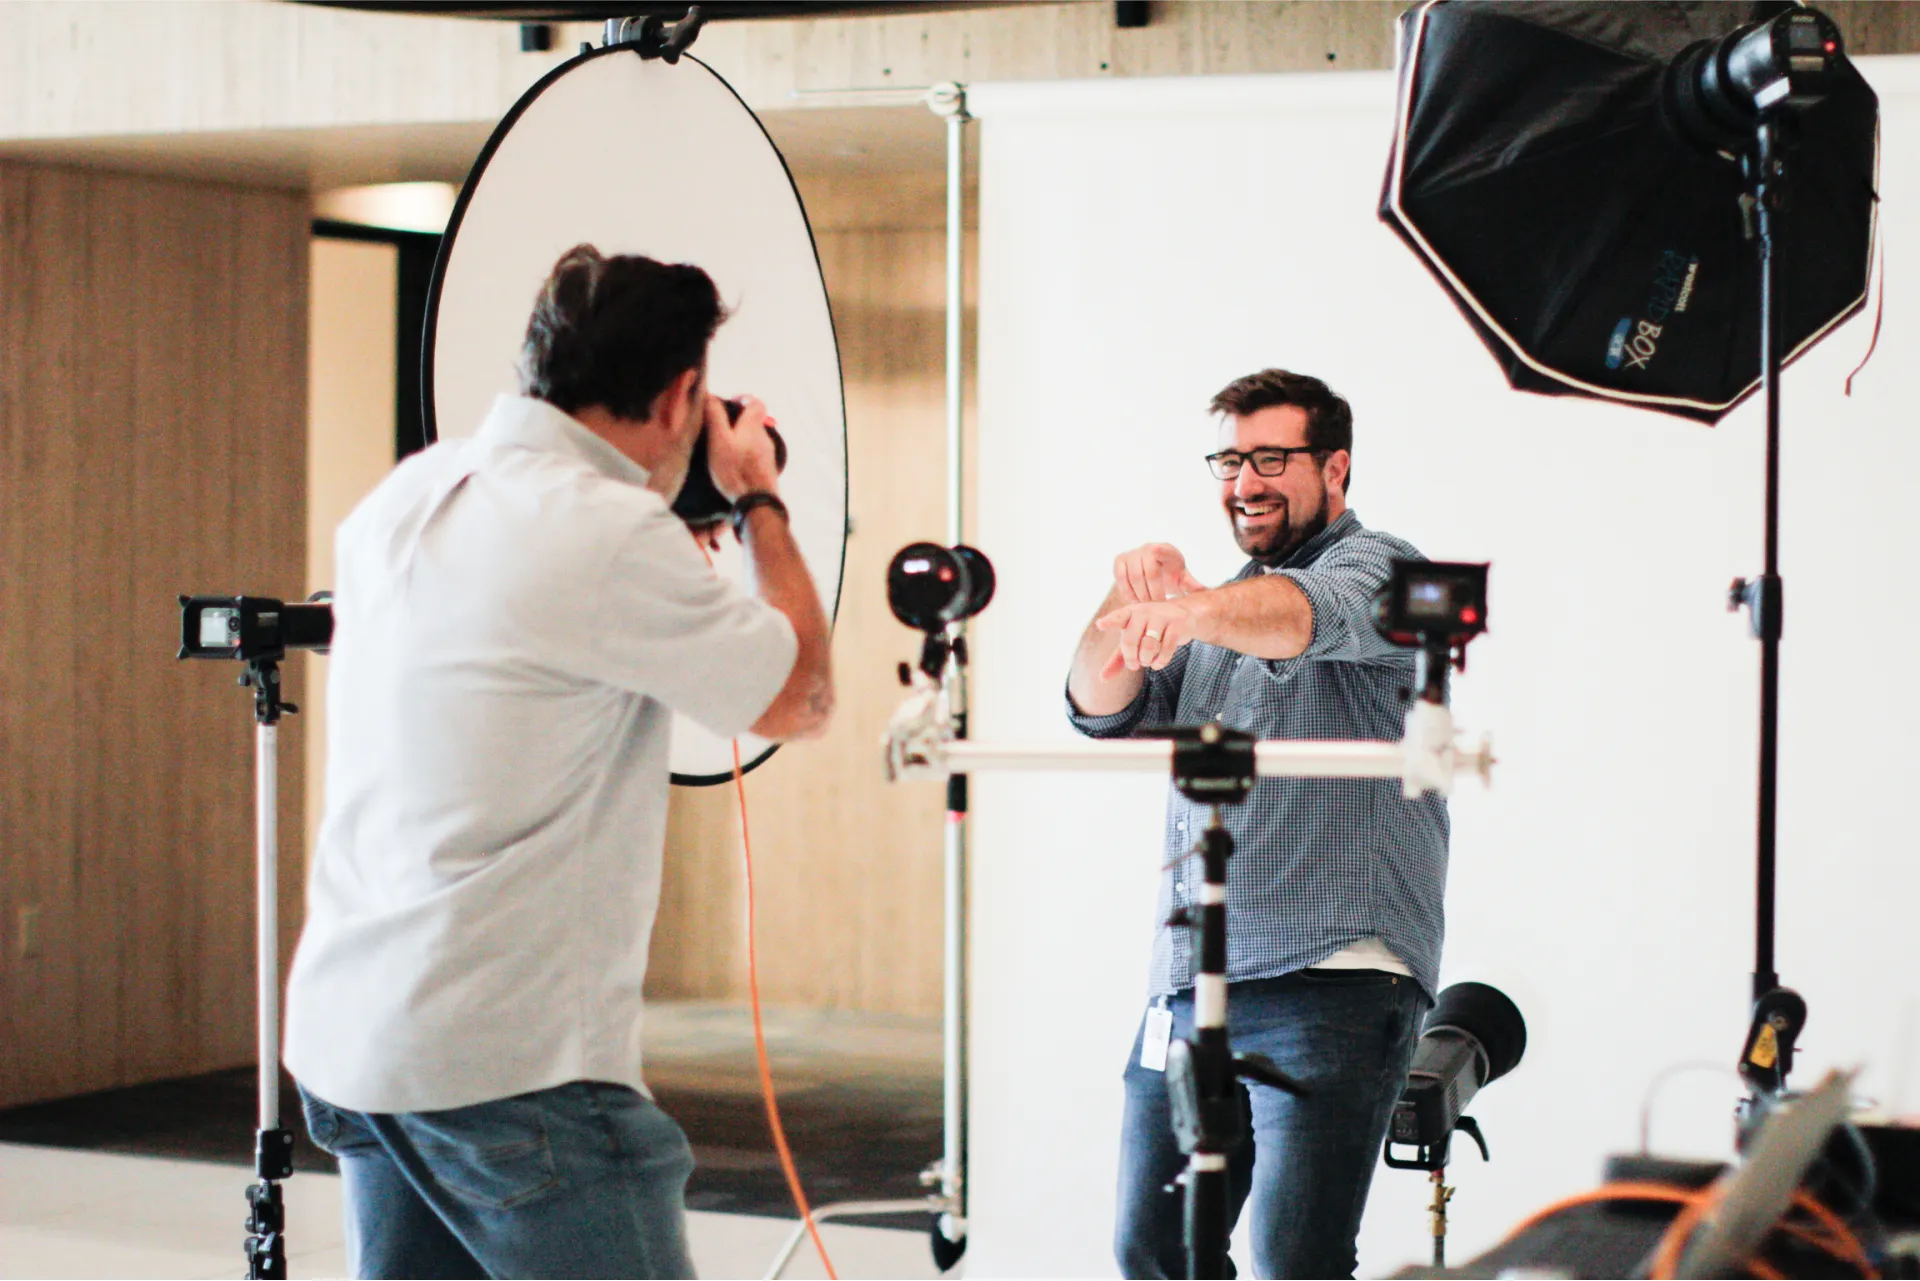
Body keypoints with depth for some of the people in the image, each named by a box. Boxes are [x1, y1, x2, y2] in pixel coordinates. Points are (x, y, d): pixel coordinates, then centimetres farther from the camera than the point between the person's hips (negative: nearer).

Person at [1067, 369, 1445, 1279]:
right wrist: (1133, 604, -13)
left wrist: (1187, 610, -45)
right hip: (1186, 988, 7)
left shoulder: (1376, 569, 1)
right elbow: (1101, 709, 8)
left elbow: (1306, 615, -24)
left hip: (1328, 988, -7)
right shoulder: (1221, 606, 23)